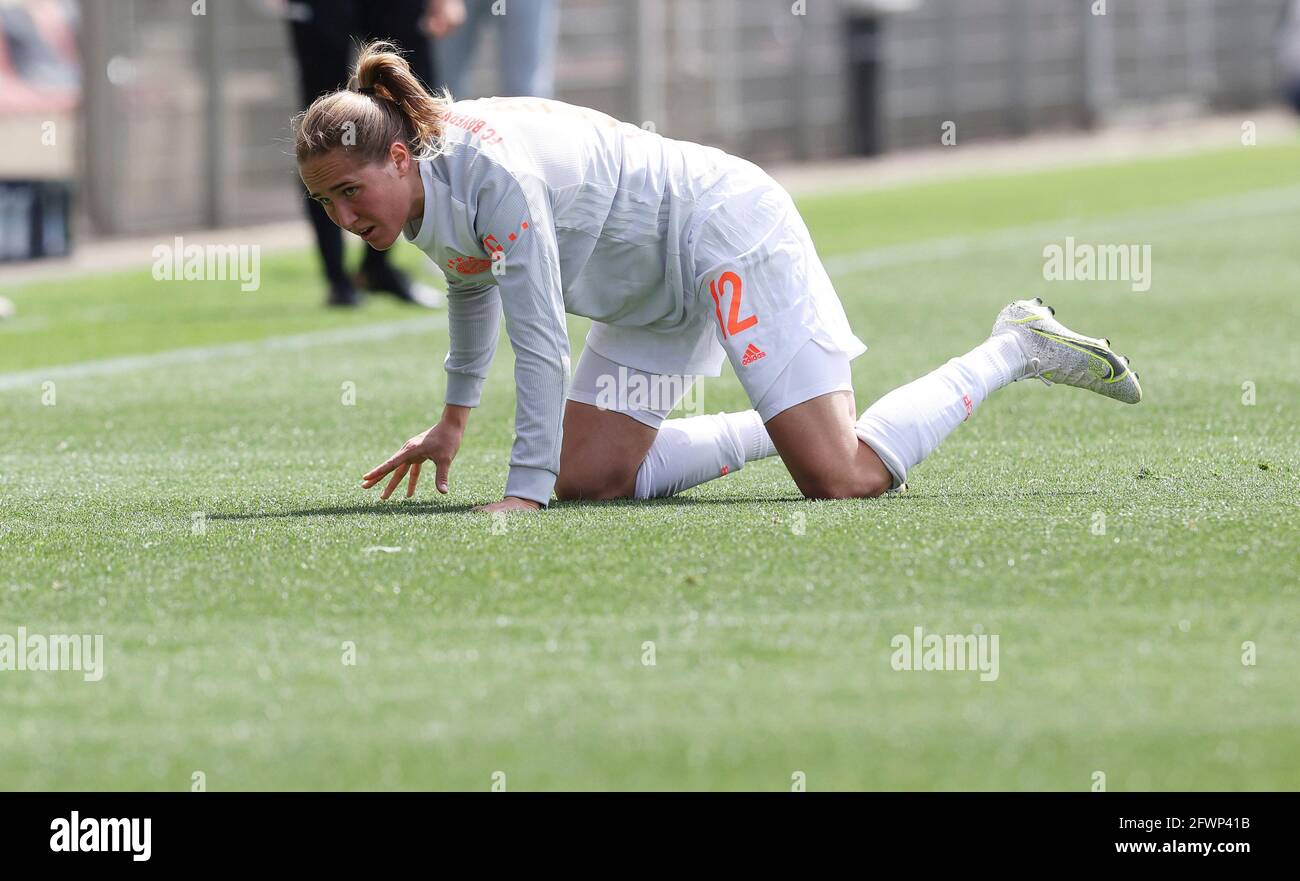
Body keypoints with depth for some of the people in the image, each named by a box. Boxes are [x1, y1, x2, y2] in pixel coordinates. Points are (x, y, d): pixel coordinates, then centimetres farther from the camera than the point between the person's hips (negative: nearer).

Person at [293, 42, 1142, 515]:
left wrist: (524, 492, -29)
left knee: (845, 479, -16)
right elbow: (474, 279, 21)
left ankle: (1018, 347, 3)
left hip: (730, 232, -10)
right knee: (590, 473, 3)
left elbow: (539, 341, -31)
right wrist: (454, 419, 30)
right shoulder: (417, 190, -2)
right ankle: (778, 428, 21)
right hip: (658, 294, 10)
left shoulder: (493, 171, -31)